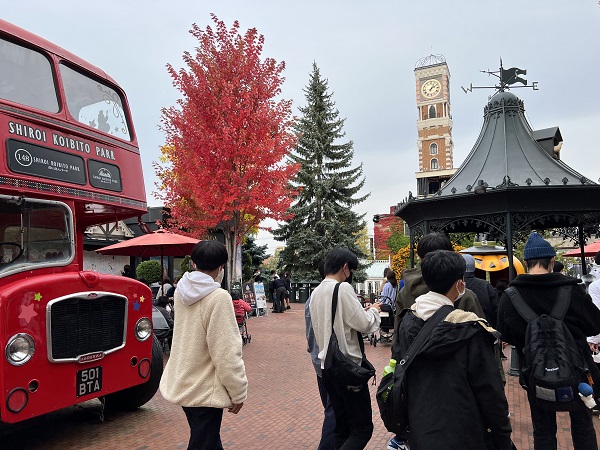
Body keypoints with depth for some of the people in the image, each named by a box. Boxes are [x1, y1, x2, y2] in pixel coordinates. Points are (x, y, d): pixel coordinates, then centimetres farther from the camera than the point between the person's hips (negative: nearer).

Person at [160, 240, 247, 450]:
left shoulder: (181, 291, -1)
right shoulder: (218, 297, -25)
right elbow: (226, 354, -25)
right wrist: (239, 392, -12)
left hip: (182, 384, 8)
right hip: (204, 390, -8)